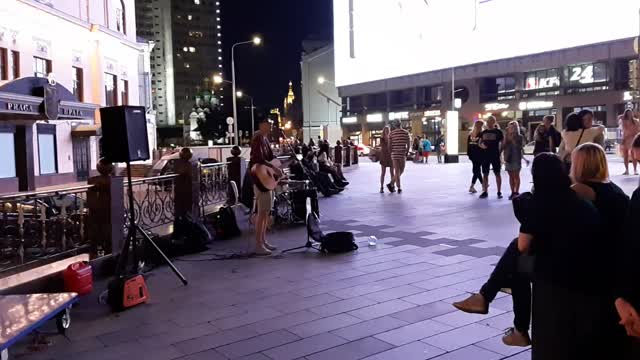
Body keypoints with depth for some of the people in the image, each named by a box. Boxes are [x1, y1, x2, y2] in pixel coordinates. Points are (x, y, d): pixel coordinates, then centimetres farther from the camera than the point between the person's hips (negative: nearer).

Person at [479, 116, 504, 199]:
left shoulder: (498, 132, -2)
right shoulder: (483, 132, 9)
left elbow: (503, 143, 0)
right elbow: (480, 143, 14)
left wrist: (500, 152, -7)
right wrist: (482, 145, -7)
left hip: (495, 155, -4)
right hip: (485, 155, 4)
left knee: (497, 174, 2)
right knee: (485, 174, 7)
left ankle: (499, 192, 10)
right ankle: (485, 192, 14)